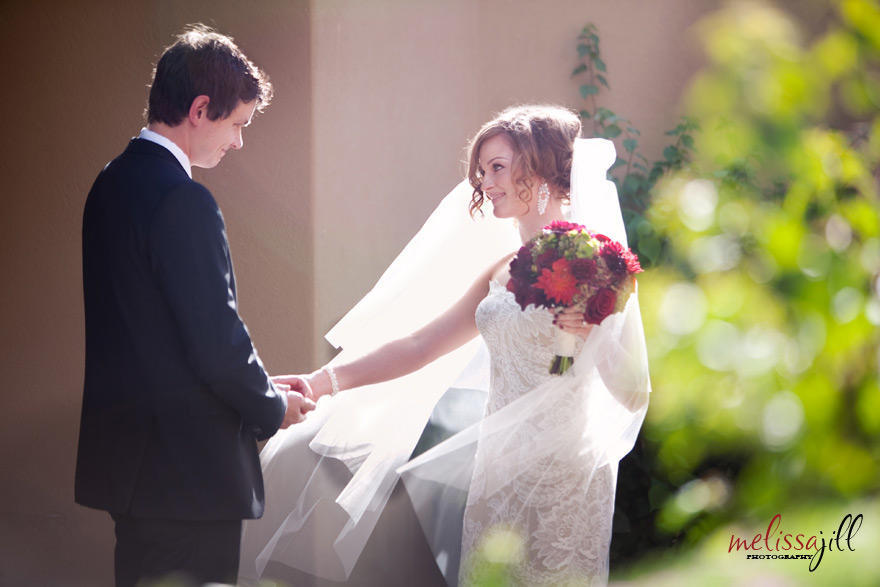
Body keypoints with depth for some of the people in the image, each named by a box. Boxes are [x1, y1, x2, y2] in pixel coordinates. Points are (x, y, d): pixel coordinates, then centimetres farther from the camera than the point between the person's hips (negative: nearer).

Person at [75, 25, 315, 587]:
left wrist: (257, 386, 14)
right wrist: (273, 408, -1)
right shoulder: (184, 202, -19)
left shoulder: (113, 183, 11)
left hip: (124, 451, 10)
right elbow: (216, 340, -20)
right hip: (185, 467, -10)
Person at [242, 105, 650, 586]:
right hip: (497, 476, 6)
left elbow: (633, 395, -8)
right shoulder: (501, 271, 14)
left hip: (560, 478, -6)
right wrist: (324, 381, 5)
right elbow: (418, 346, 13)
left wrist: (591, 329, -23)